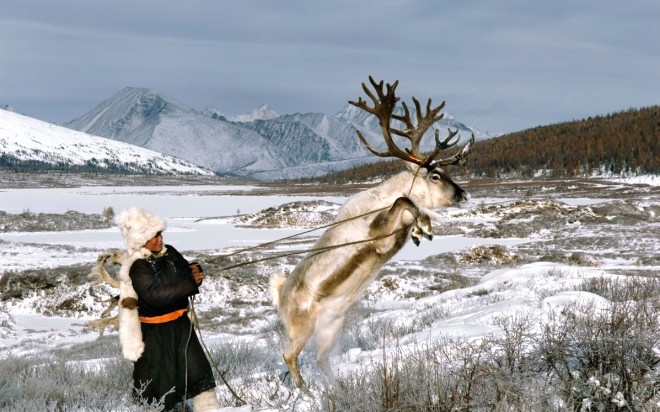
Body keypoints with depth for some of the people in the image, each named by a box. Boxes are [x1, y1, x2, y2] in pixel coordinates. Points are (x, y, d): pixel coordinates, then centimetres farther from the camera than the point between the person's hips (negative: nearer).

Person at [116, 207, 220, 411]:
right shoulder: (137, 267, -17)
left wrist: (195, 272, -12)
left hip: (180, 324, 6)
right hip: (154, 331, -6)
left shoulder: (170, 253, 2)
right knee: (156, 379, 3)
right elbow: (155, 295, -28)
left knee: (198, 370, 4)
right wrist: (191, 284, -29)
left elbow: (187, 276, 13)